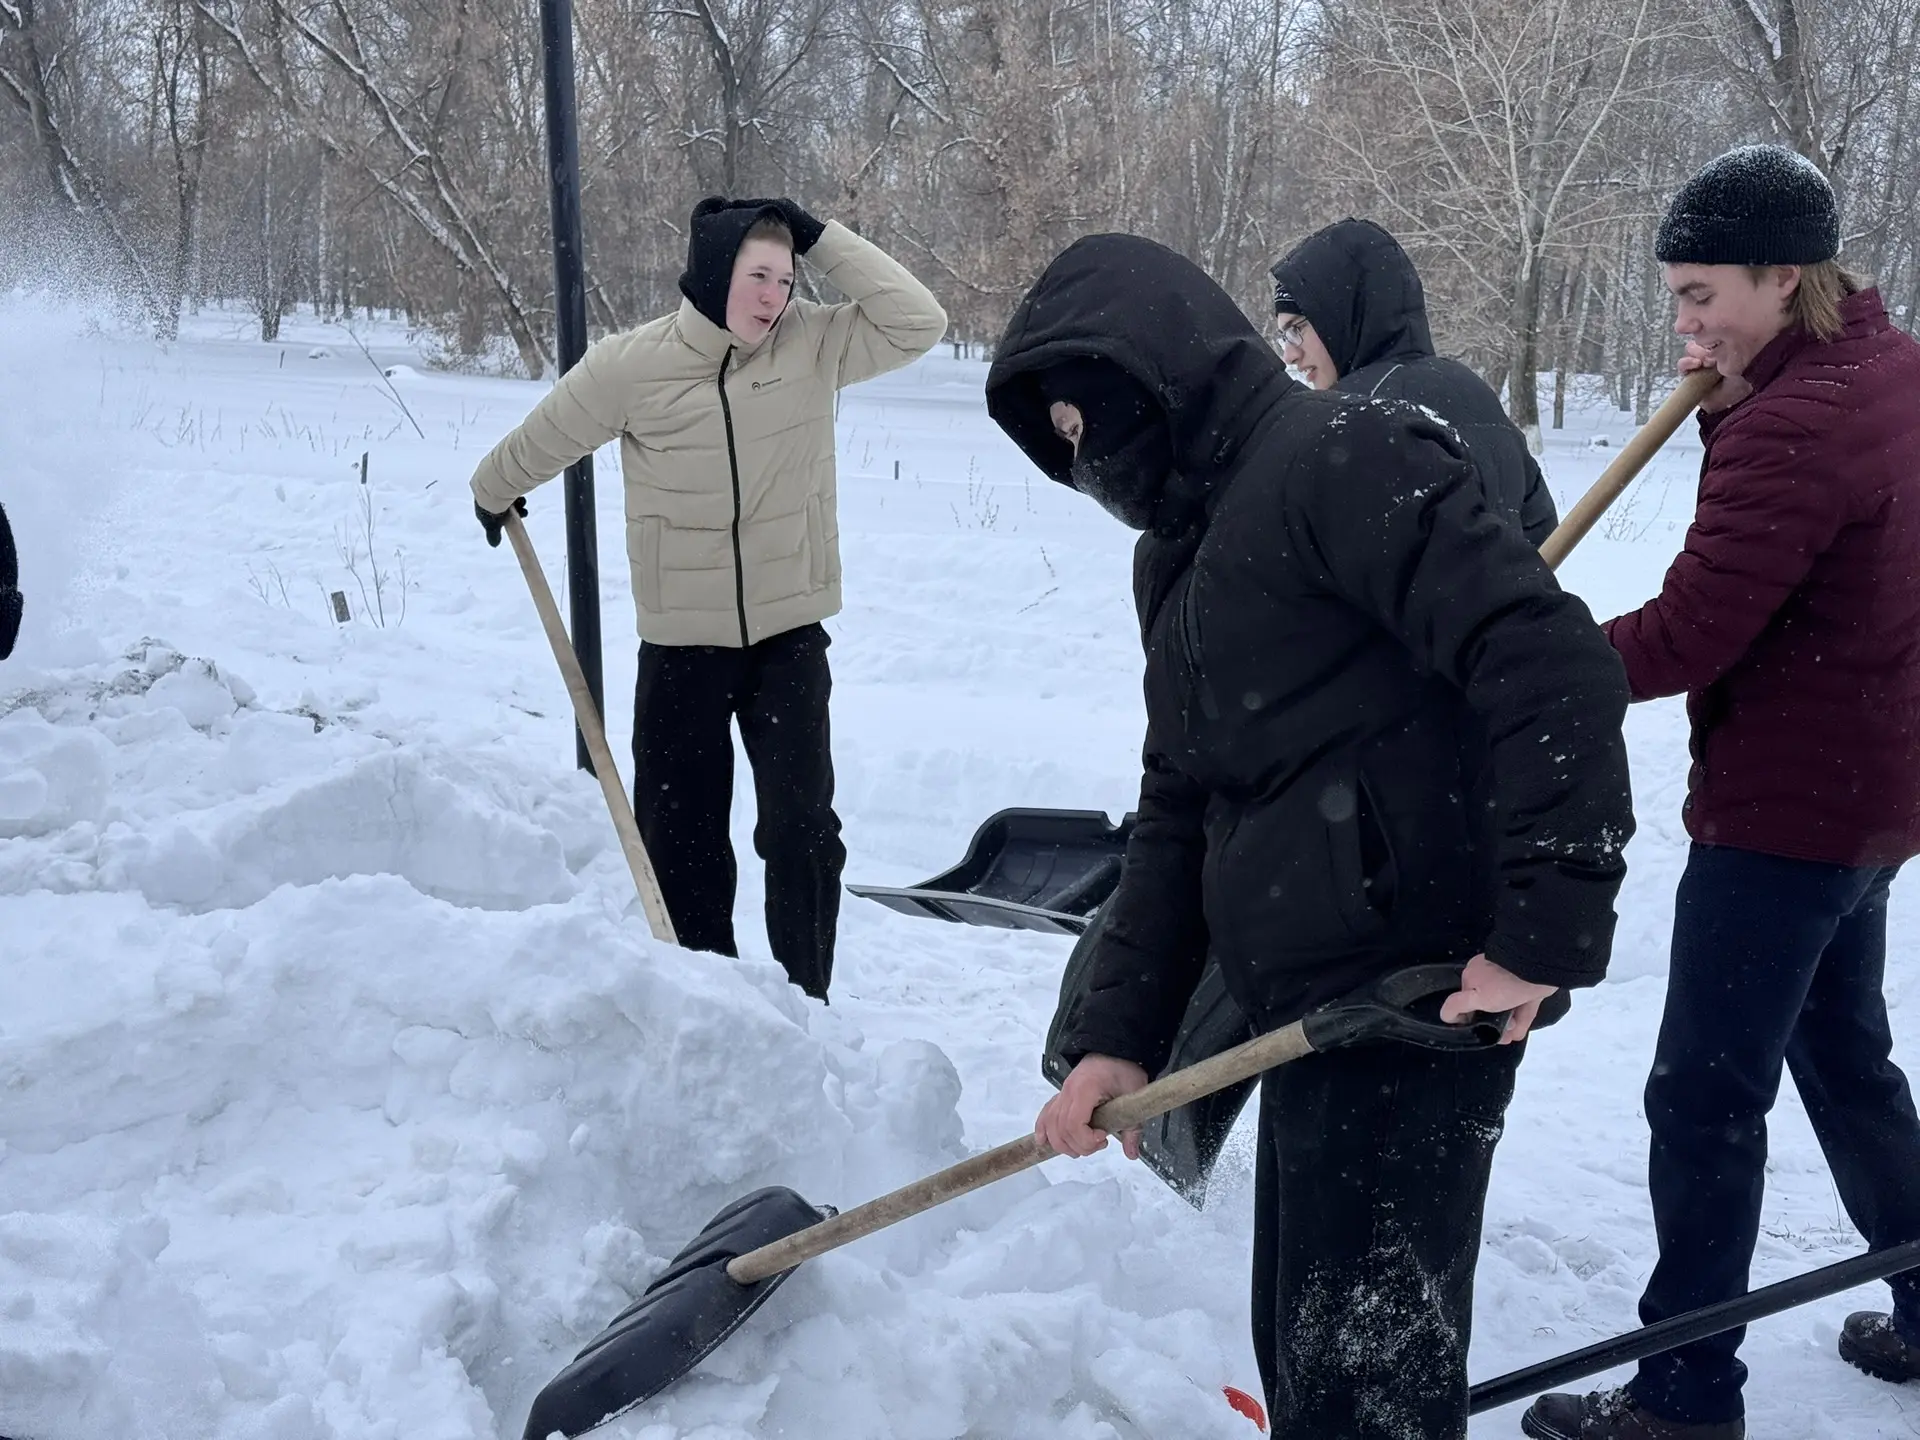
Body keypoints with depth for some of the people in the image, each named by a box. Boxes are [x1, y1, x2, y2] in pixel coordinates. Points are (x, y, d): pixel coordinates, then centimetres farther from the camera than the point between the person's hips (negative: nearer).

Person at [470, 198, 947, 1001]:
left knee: (801, 828, -6)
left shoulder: (812, 346, -5)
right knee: (679, 836, 10)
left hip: (790, 635, 0)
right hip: (681, 642, 0)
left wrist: (821, 239, -13)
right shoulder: (632, 365, -11)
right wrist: (492, 493, 23)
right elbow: (545, 439, 6)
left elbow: (919, 323, -13)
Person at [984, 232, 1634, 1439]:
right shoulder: (1181, 548, 17)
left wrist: (1548, 927, -22)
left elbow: (1553, 660, -22)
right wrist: (1119, 1032, 8)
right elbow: (1177, 816, 15)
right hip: (1306, 1006, 10)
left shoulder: (1339, 456, -13)